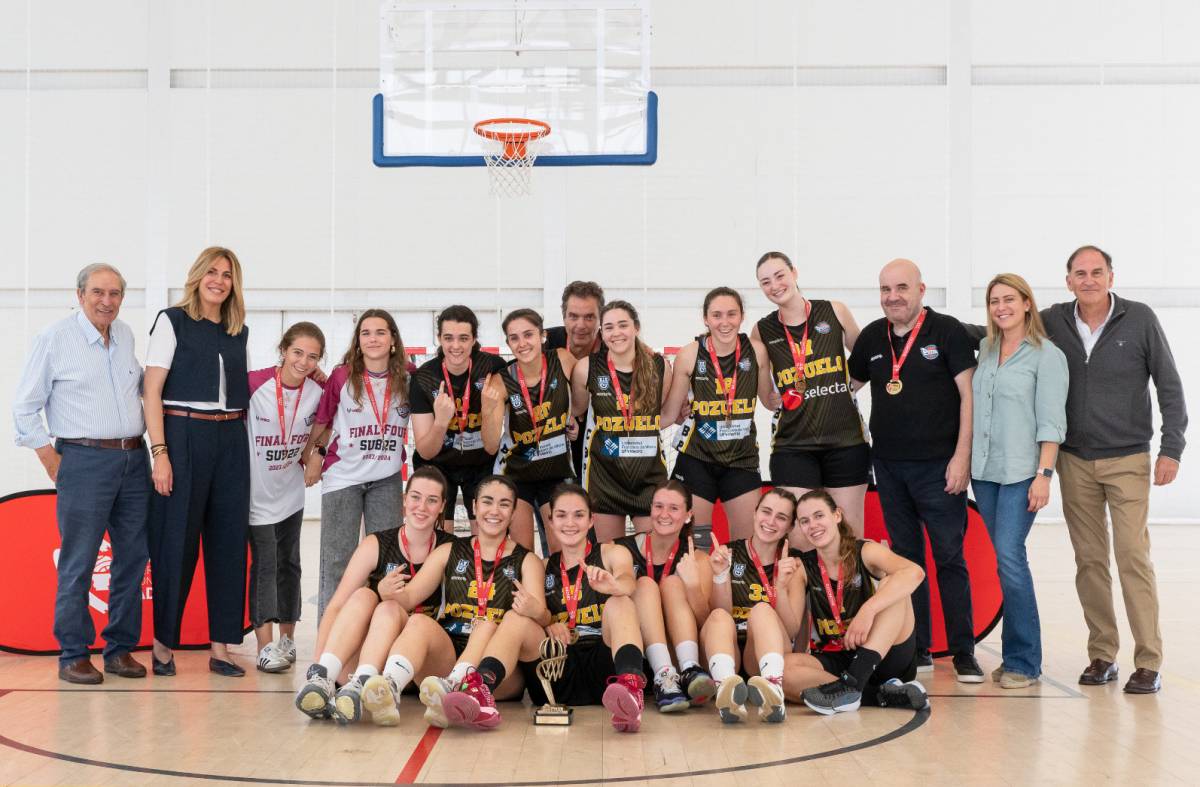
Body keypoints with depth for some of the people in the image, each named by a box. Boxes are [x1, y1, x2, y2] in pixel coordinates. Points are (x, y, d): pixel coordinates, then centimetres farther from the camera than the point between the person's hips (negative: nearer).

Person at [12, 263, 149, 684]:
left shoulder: (126, 335, 12)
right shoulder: (55, 338, -3)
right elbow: (24, 407, -1)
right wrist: (53, 463, -5)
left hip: (134, 460, 5)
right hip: (85, 460, -5)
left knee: (133, 558, 6)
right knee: (78, 563, -4)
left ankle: (121, 648, 16)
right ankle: (73, 656, 4)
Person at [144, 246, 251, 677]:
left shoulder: (239, 332, 15)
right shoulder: (172, 321, -1)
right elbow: (152, 391, -7)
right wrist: (159, 452, -14)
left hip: (231, 440, 5)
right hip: (184, 436, -5)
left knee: (228, 540, 4)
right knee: (177, 541, -2)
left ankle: (221, 648, 10)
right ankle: (163, 644, 11)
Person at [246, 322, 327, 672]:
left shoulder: (317, 392, -7)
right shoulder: (255, 383, -19)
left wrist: (308, 460, -3)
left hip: (291, 489, 4)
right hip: (258, 489, -4)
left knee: (288, 563, 12)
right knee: (264, 563, -8)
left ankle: (287, 638, 22)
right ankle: (266, 646, -9)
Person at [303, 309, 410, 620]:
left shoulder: (407, 378, -3)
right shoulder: (342, 376, -8)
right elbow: (322, 421, 3)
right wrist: (313, 455, 6)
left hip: (387, 478, 2)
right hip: (343, 476, -2)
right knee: (337, 560, 1)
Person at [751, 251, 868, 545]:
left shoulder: (834, 312, 3)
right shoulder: (762, 331, 4)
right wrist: (778, 402, 2)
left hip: (846, 440, 0)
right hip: (793, 444, 0)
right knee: (798, 540, -5)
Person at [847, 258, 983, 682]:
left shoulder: (947, 331, -4)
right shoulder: (872, 337, 10)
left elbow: (968, 394, -7)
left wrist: (962, 456, -12)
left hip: (939, 466, -5)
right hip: (889, 466, 5)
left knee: (949, 559, -2)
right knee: (905, 559, 10)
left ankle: (964, 653, 6)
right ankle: (917, 651, 18)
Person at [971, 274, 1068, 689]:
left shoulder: (1046, 355, -3)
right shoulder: (985, 351, 13)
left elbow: (1051, 421, -8)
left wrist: (1043, 475, -14)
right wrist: (965, 462, 10)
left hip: (1021, 473, -5)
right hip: (984, 471, 5)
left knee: (1008, 557, -13)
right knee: (1007, 560, 8)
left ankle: (1023, 662, -3)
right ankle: (1017, 657, 14)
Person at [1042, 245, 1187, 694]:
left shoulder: (1139, 320, -4)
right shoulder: (1052, 323, 1)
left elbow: (1169, 386, -1)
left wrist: (1171, 449, -6)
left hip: (1127, 461, -2)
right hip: (1075, 462, 3)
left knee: (1134, 558, -8)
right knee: (1089, 561, 6)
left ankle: (1149, 663, -3)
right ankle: (1102, 656, 15)